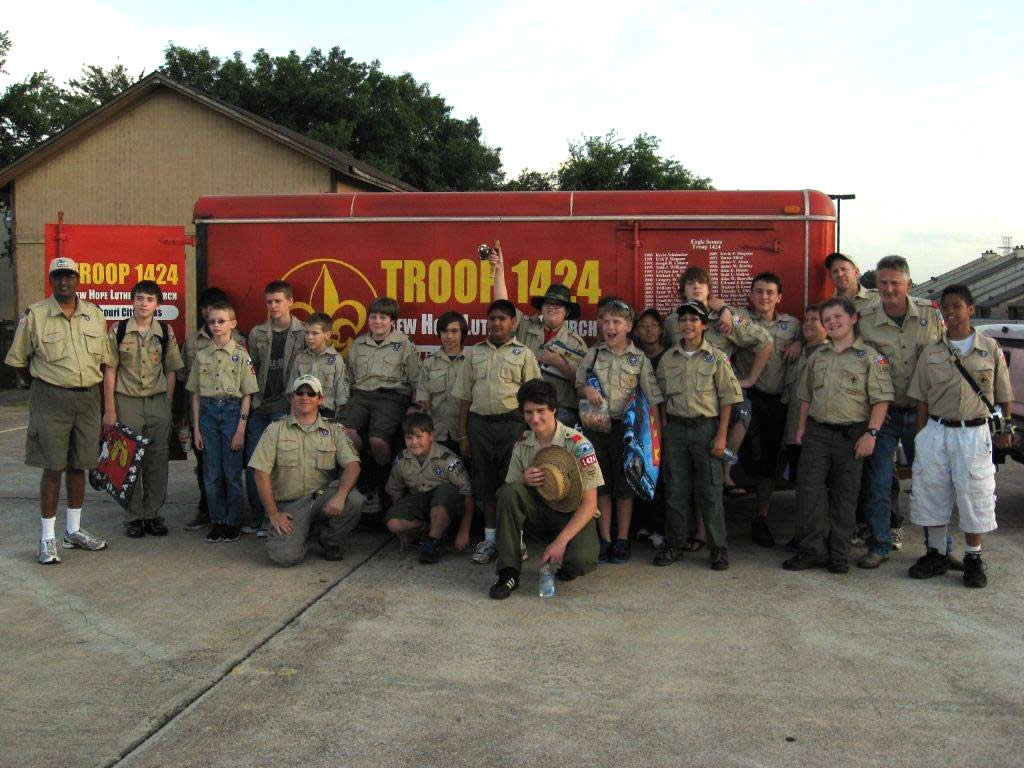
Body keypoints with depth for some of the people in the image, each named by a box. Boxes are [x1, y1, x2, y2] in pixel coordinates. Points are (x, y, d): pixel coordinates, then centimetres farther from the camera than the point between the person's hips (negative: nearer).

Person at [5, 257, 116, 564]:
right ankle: (47, 538, 7)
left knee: (78, 466, 11)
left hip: (88, 397, 4)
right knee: (53, 468, -3)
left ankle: (73, 531, 24)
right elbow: (18, 359, 4)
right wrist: (44, 380, 6)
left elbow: (105, 360, 12)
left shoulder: (95, 315, 7)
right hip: (51, 399, -4)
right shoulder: (34, 315, -4)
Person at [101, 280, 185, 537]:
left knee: (157, 460, 4)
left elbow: (171, 371, 8)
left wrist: (168, 407, 4)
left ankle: (152, 514, 16)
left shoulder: (165, 332, 3)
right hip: (127, 401, -1)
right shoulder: (119, 330, -1)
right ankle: (134, 517, 12)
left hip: (158, 402, 1)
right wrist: (109, 409, -4)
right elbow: (110, 370, 0)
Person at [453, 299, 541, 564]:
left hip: (511, 422, -3)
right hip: (479, 422, 3)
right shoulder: (475, 353, 12)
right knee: (485, 483, 8)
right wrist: (462, 434, 7)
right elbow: (465, 396, 12)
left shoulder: (523, 353, 5)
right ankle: (490, 540, 16)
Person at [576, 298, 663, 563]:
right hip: (596, 425, 2)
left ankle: (622, 540, 15)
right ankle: (604, 539, 15)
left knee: (624, 485, 4)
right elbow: (578, 386, 12)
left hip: (625, 426, -2)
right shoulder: (593, 354, 5)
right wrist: (587, 389, -11)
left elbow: (653, 397, -2)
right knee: (600, 484, 6)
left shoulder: (639, 358, -1)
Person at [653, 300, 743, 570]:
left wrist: (721, 436, -9)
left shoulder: (716, 358, -2)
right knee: (675, 489, 8)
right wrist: (663, 432, 5)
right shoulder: (668, 358, 7)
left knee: (710, 490, 0)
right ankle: (673, 545, 17)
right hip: (676, 427, 3)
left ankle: (718, 547, 9)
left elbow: (727, 399, -3)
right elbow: (662, 397, 12)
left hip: (706, 426, -3)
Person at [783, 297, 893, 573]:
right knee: (808, 490, -3)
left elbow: (881, 399, -6)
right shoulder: (818, 357, 13)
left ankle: (839, 553, 13)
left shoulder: (869, 356, -1)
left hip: (850, 434, -4)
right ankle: (813, 550, 4)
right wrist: (801, 428, 12)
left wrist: (871, 433, -14)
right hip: (817, 432, 4)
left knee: (844, 494, 4)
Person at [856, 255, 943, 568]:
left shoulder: (931, 313, -5)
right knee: (878, 482, 1)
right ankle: (880, 545, 14)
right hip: (883, 412, -1)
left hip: (922, 410, 1)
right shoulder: (864, 319, -9)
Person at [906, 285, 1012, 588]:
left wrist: (1005, 431, 5)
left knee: (974, 495, 2)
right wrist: (921, 439, 1)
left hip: (974, 433, -2)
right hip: (936, 432, 2)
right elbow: (922, 401, 6)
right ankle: (936, 554, 22)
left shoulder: (990, 349, 1)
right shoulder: (931, 353, 5)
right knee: (932, 493, 6)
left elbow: (1003, 396, 7)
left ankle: (973, 558, 17)